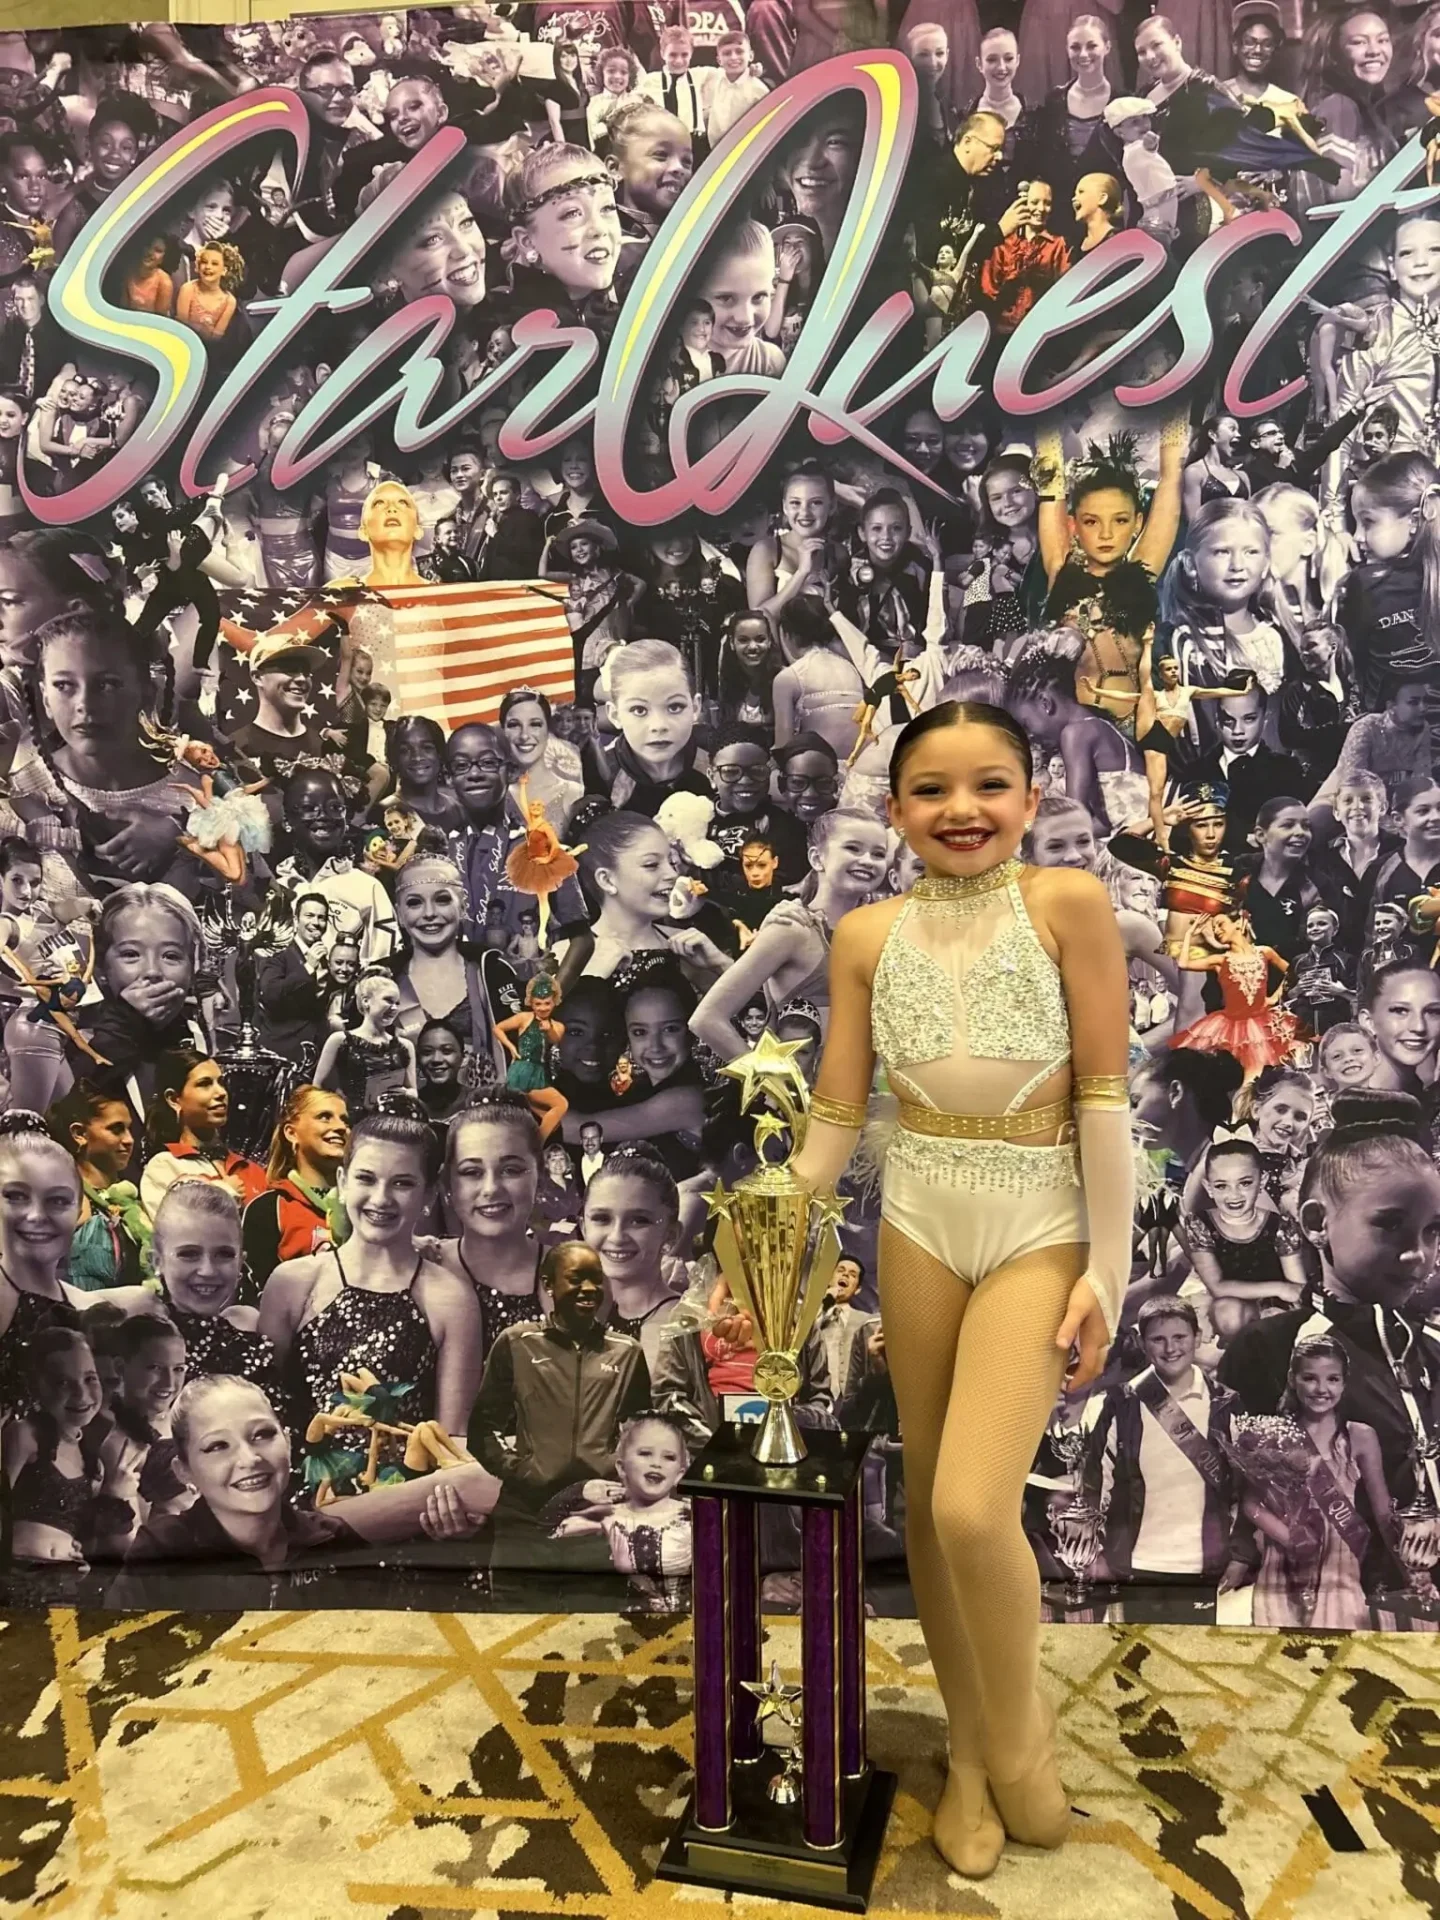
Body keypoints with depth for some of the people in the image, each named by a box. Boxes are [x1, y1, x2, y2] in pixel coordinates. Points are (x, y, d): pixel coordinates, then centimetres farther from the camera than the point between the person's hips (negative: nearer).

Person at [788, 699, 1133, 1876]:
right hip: (918, 1229, 4)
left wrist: (1107, 1272, -9)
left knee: (975, 1508, -14)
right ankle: (970, 1751, 35)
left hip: (1041, 1232, -3)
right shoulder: (866, 938, -2)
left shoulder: (1068, 905, -10)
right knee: (927, 1504, 12)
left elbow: (1106, 1100, -9)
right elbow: (836, 1117, 2)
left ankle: (1023, 1731, 18)